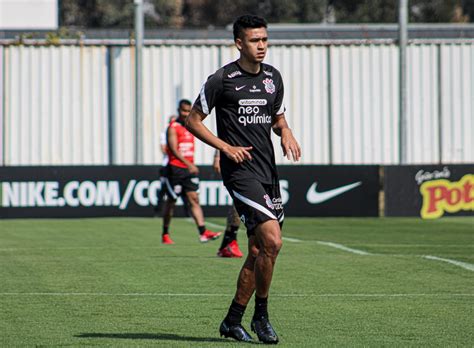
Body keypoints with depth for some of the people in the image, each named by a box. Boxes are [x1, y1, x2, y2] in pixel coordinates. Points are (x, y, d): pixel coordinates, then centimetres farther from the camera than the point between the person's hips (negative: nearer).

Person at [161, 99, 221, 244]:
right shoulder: (173, 127, -9)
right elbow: (174, 149, -21)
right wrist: (188, 164, -32)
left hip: (189, 168, 6)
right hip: (175, 168, -6)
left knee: (194, 199, -7)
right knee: (171, 202, 4)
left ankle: (203, 232, -19)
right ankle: (165, 235, 18)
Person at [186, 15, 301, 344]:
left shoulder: (273, 77, 12)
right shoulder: (221, 79, -6)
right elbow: (193, 120, 0)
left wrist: (286, 132, 2)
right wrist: (226, 147, -11)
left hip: (268, 170, 7)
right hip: (240, 169, -7)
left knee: (259, 251, 8)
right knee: (272, 241, -19)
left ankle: (233, 320, 19)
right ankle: (261, 315, -4)